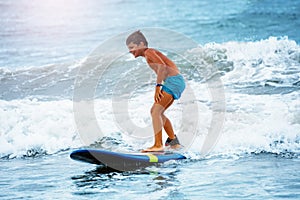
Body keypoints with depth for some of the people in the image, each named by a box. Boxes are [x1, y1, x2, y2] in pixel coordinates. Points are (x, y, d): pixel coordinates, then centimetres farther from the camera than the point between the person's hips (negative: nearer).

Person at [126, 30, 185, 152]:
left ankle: (158, 145, -22)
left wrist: (158, 86, -22)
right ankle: (173, 141, 24)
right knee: (156, 111, 19)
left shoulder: (149, 52, -6)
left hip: (173, 80, -10)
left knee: (156, 111, -16)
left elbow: (162, 66, -22)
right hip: (177, 82, 10)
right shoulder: (150, 54, 22)